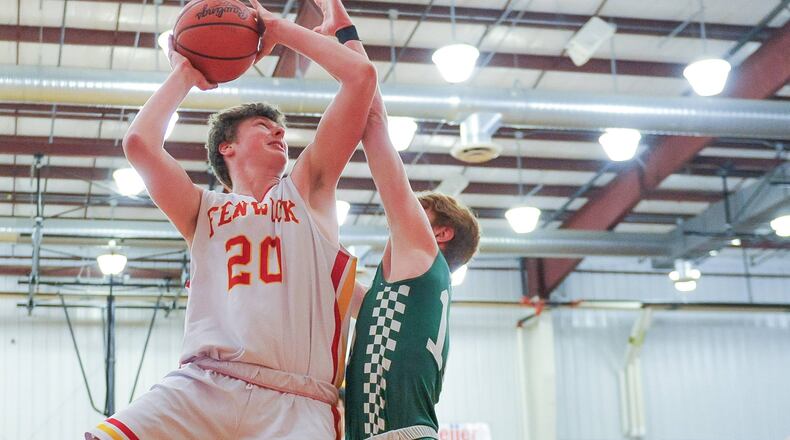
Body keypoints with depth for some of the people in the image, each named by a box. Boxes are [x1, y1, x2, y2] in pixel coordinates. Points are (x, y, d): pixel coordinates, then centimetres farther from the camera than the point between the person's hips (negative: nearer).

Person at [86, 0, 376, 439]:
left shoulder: (307, 191, 21)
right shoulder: (205, 211, 22)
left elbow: (361, 76, 15)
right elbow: (139, 143, 5)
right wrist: (182, 75, 22)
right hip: (200, 387, 0)